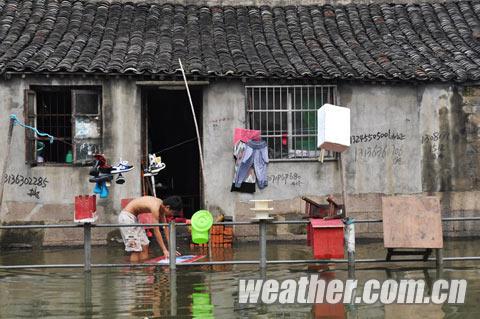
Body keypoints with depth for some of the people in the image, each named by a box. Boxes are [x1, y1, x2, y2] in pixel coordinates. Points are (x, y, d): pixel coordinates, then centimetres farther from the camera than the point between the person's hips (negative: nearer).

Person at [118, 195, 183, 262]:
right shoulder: (155, 207, -26)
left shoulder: (161, 205, 1)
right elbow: (156, 231, -24)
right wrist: (164, 250, -21)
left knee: (144, 245, 8)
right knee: (136, 249, -12)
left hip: (134, 217, 10)